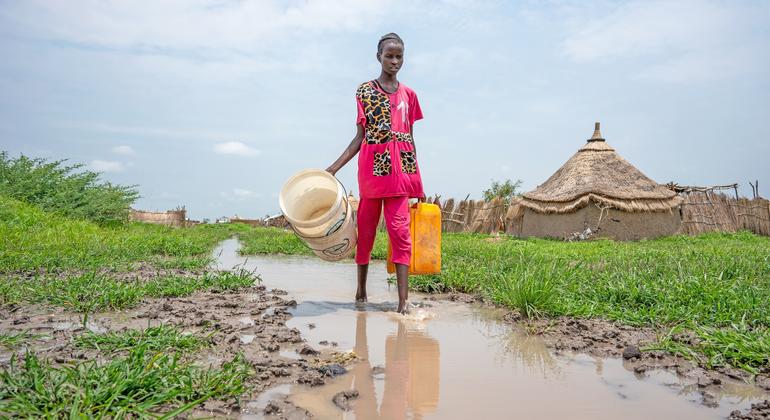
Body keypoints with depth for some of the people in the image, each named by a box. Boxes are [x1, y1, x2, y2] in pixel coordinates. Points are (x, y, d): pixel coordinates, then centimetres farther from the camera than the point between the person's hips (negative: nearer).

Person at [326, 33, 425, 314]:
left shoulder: (408, 94, 14)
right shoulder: (365, 91, 7)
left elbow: (410, 139, 14)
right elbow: (360, 137, 4)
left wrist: (418, 182, 11)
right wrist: (333, 168, -6)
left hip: (401, 170, 1)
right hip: (372, 169, -1)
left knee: (400, 230, -8)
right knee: (366, 230, 7)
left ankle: (403, 302, -10)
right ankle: (361, 290, 24)